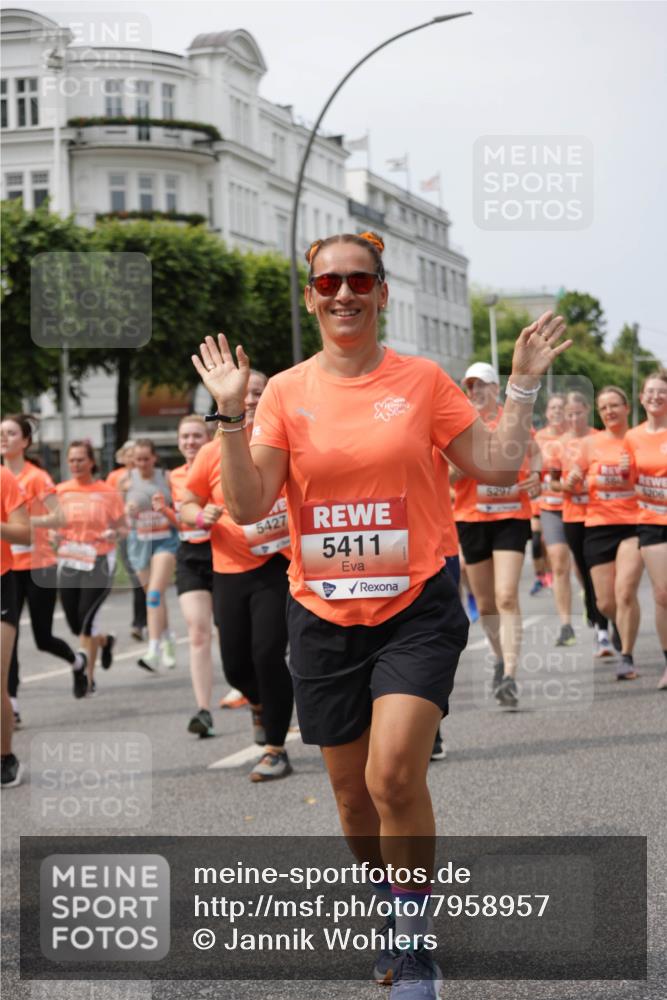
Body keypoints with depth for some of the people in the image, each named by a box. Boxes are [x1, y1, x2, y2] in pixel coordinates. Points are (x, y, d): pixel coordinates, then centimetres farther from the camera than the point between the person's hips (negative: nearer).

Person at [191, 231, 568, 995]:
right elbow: (247, 507, -6)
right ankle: (391, 917, 36)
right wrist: (231, 414, -14)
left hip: (415, 608, -2)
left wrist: (523, 387, -4)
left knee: (394, 773, -19)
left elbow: (497, 467, 2)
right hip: (324, 615, 2)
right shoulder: (286, 392, 1)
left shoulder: (422, 380, 0)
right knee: (351, 790, 11)